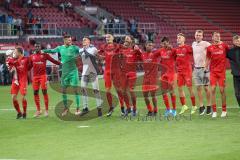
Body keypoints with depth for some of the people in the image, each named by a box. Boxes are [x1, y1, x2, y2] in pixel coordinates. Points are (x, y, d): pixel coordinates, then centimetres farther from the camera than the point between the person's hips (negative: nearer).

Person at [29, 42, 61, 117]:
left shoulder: (44, 55, 3)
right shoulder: (32, 57, 11)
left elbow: (53, 60, 1)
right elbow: (29, 66, 17)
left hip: (43, 75, -3)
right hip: (35, 76, 3)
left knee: (44, 91, -8)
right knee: (35, 93, 3)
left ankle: (46, 110, -2)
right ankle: (38, 110, 14)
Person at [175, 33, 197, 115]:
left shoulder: (187, 48, -9)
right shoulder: (176, 49, 10)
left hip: (187, 70, -6)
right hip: (179, 71, 6)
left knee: (190, 88, -3)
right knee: (180, 88, 6)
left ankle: (194, 106, 7)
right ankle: (184, 106, 17)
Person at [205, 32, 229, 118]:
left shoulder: (224, 45, 1)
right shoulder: (209, 48, 4)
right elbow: (208, 59, 11)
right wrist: (205, 70, 6)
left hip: (222, 71, -1)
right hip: (213, 71, 1)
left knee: (222, 90, 0)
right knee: (213, 89, -6)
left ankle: (224, 110, 13)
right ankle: (214, 111, -1)